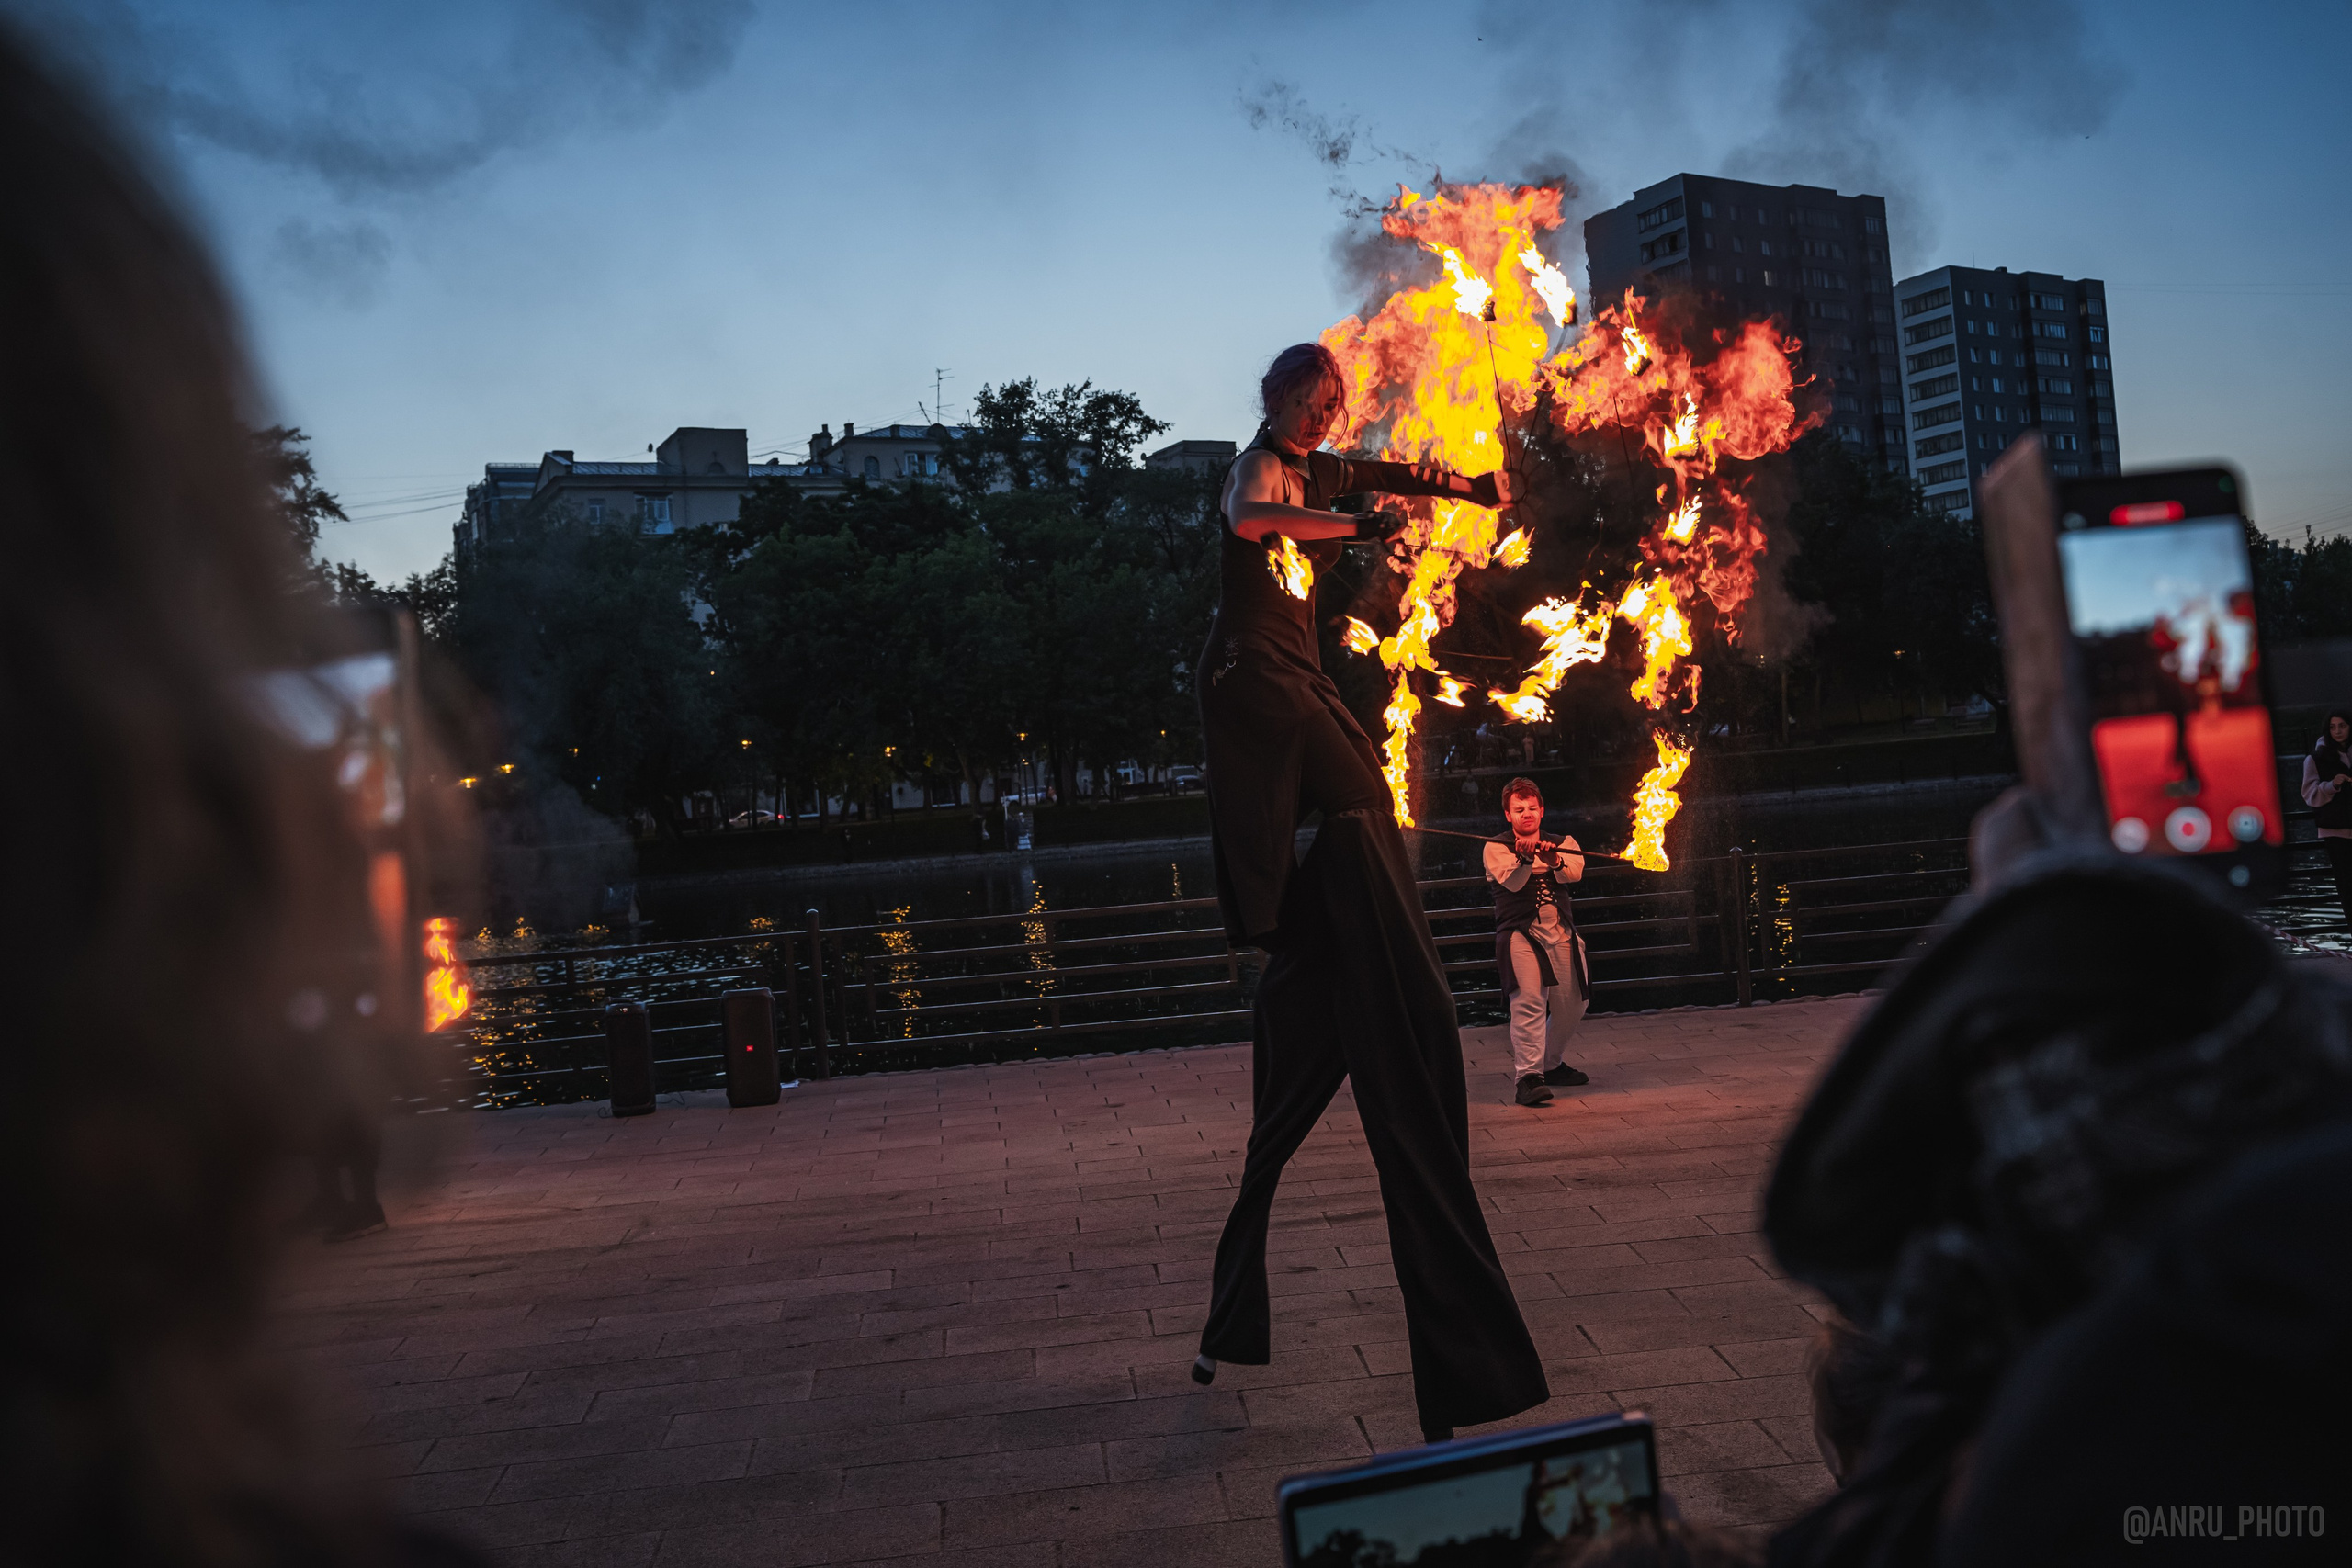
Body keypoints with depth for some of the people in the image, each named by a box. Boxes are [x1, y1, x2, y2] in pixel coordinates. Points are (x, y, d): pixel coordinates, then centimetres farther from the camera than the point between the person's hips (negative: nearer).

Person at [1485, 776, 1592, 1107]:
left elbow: (1575, 872, -8)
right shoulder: (1496, 847, 5)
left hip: (1561, 932, 5)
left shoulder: (1563, 843, 14)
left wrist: (1554, 860, -30)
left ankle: (1551, 1064, 33)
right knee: (1529, 1001, -22)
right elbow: (1512, 882, -13)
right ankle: (1528, 1077, -24)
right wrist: (1524, 859, -33)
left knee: (1573, 1005, 10)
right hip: (1520, 932, -4)